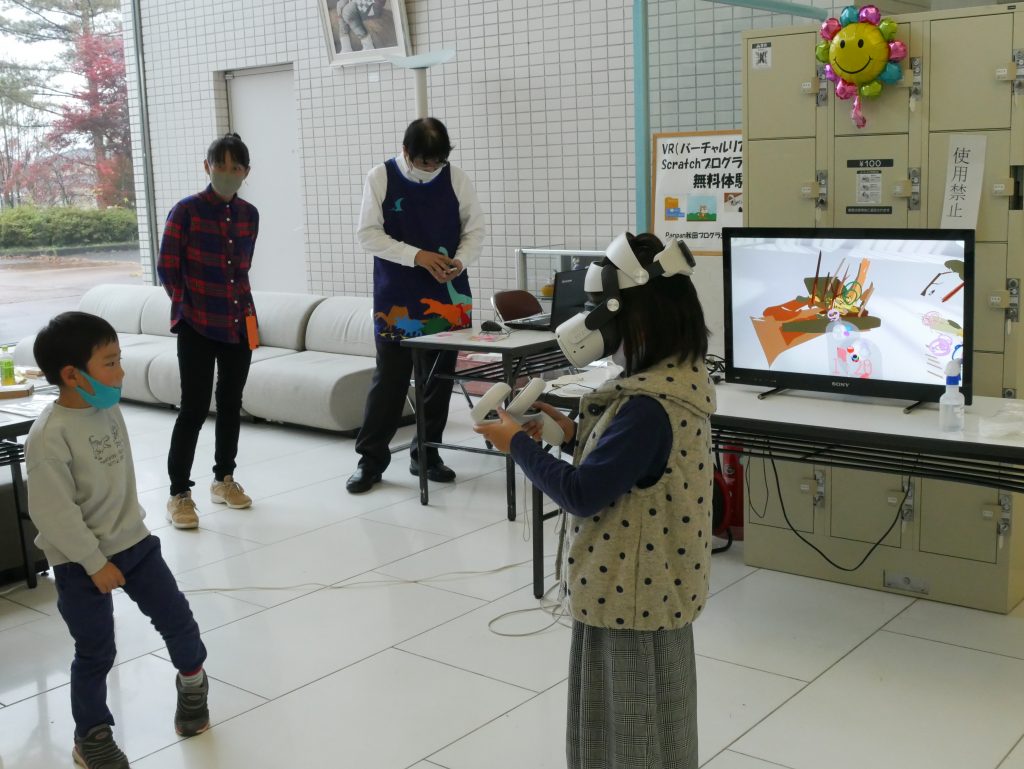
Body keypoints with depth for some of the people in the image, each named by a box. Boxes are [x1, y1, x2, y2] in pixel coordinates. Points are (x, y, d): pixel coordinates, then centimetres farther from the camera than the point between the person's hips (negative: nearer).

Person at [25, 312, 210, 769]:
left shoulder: (108, 409, -1)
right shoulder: (50, 436, -25)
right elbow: (55, 513, -23)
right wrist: (94, 562, -19)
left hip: (133, 541, 6)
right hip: (81, 563, -6)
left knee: (176, 616, 12)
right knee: (96, 652, 6)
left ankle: (192, 680, 41)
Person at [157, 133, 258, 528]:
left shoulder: (249, 214, 6)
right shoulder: (186, 211, -8)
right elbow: (167, 269, -5)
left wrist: (240, 305, 13)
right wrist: (189, 307, -2)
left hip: (240, 325, 5)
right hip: (197, 327, -5)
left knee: (231, 404, 13)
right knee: (195, 407, -6)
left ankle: (224, 479, 27)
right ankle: (179, 493, 2)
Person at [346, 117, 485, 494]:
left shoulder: (456, 179, 1)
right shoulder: (380, 178, -4)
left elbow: (474, 230, 6)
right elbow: (368, 233, -7)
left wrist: (461, 261, -15)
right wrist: (417, 256, -18)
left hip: (448, 297, 3)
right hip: (396, 299, -2)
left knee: (440, 378, 8)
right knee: (389, 379, -2)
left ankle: (427, 454, 20)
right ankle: (371, 457, 10)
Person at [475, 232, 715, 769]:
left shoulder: (649, 406, -29)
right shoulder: (676, 380, 3)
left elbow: (582, 494, -26)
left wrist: (518, 443, -14)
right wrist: (574, 432, 4)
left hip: (631, 591, -10)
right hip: (646, 582, 10)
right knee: (640, 721, 25)